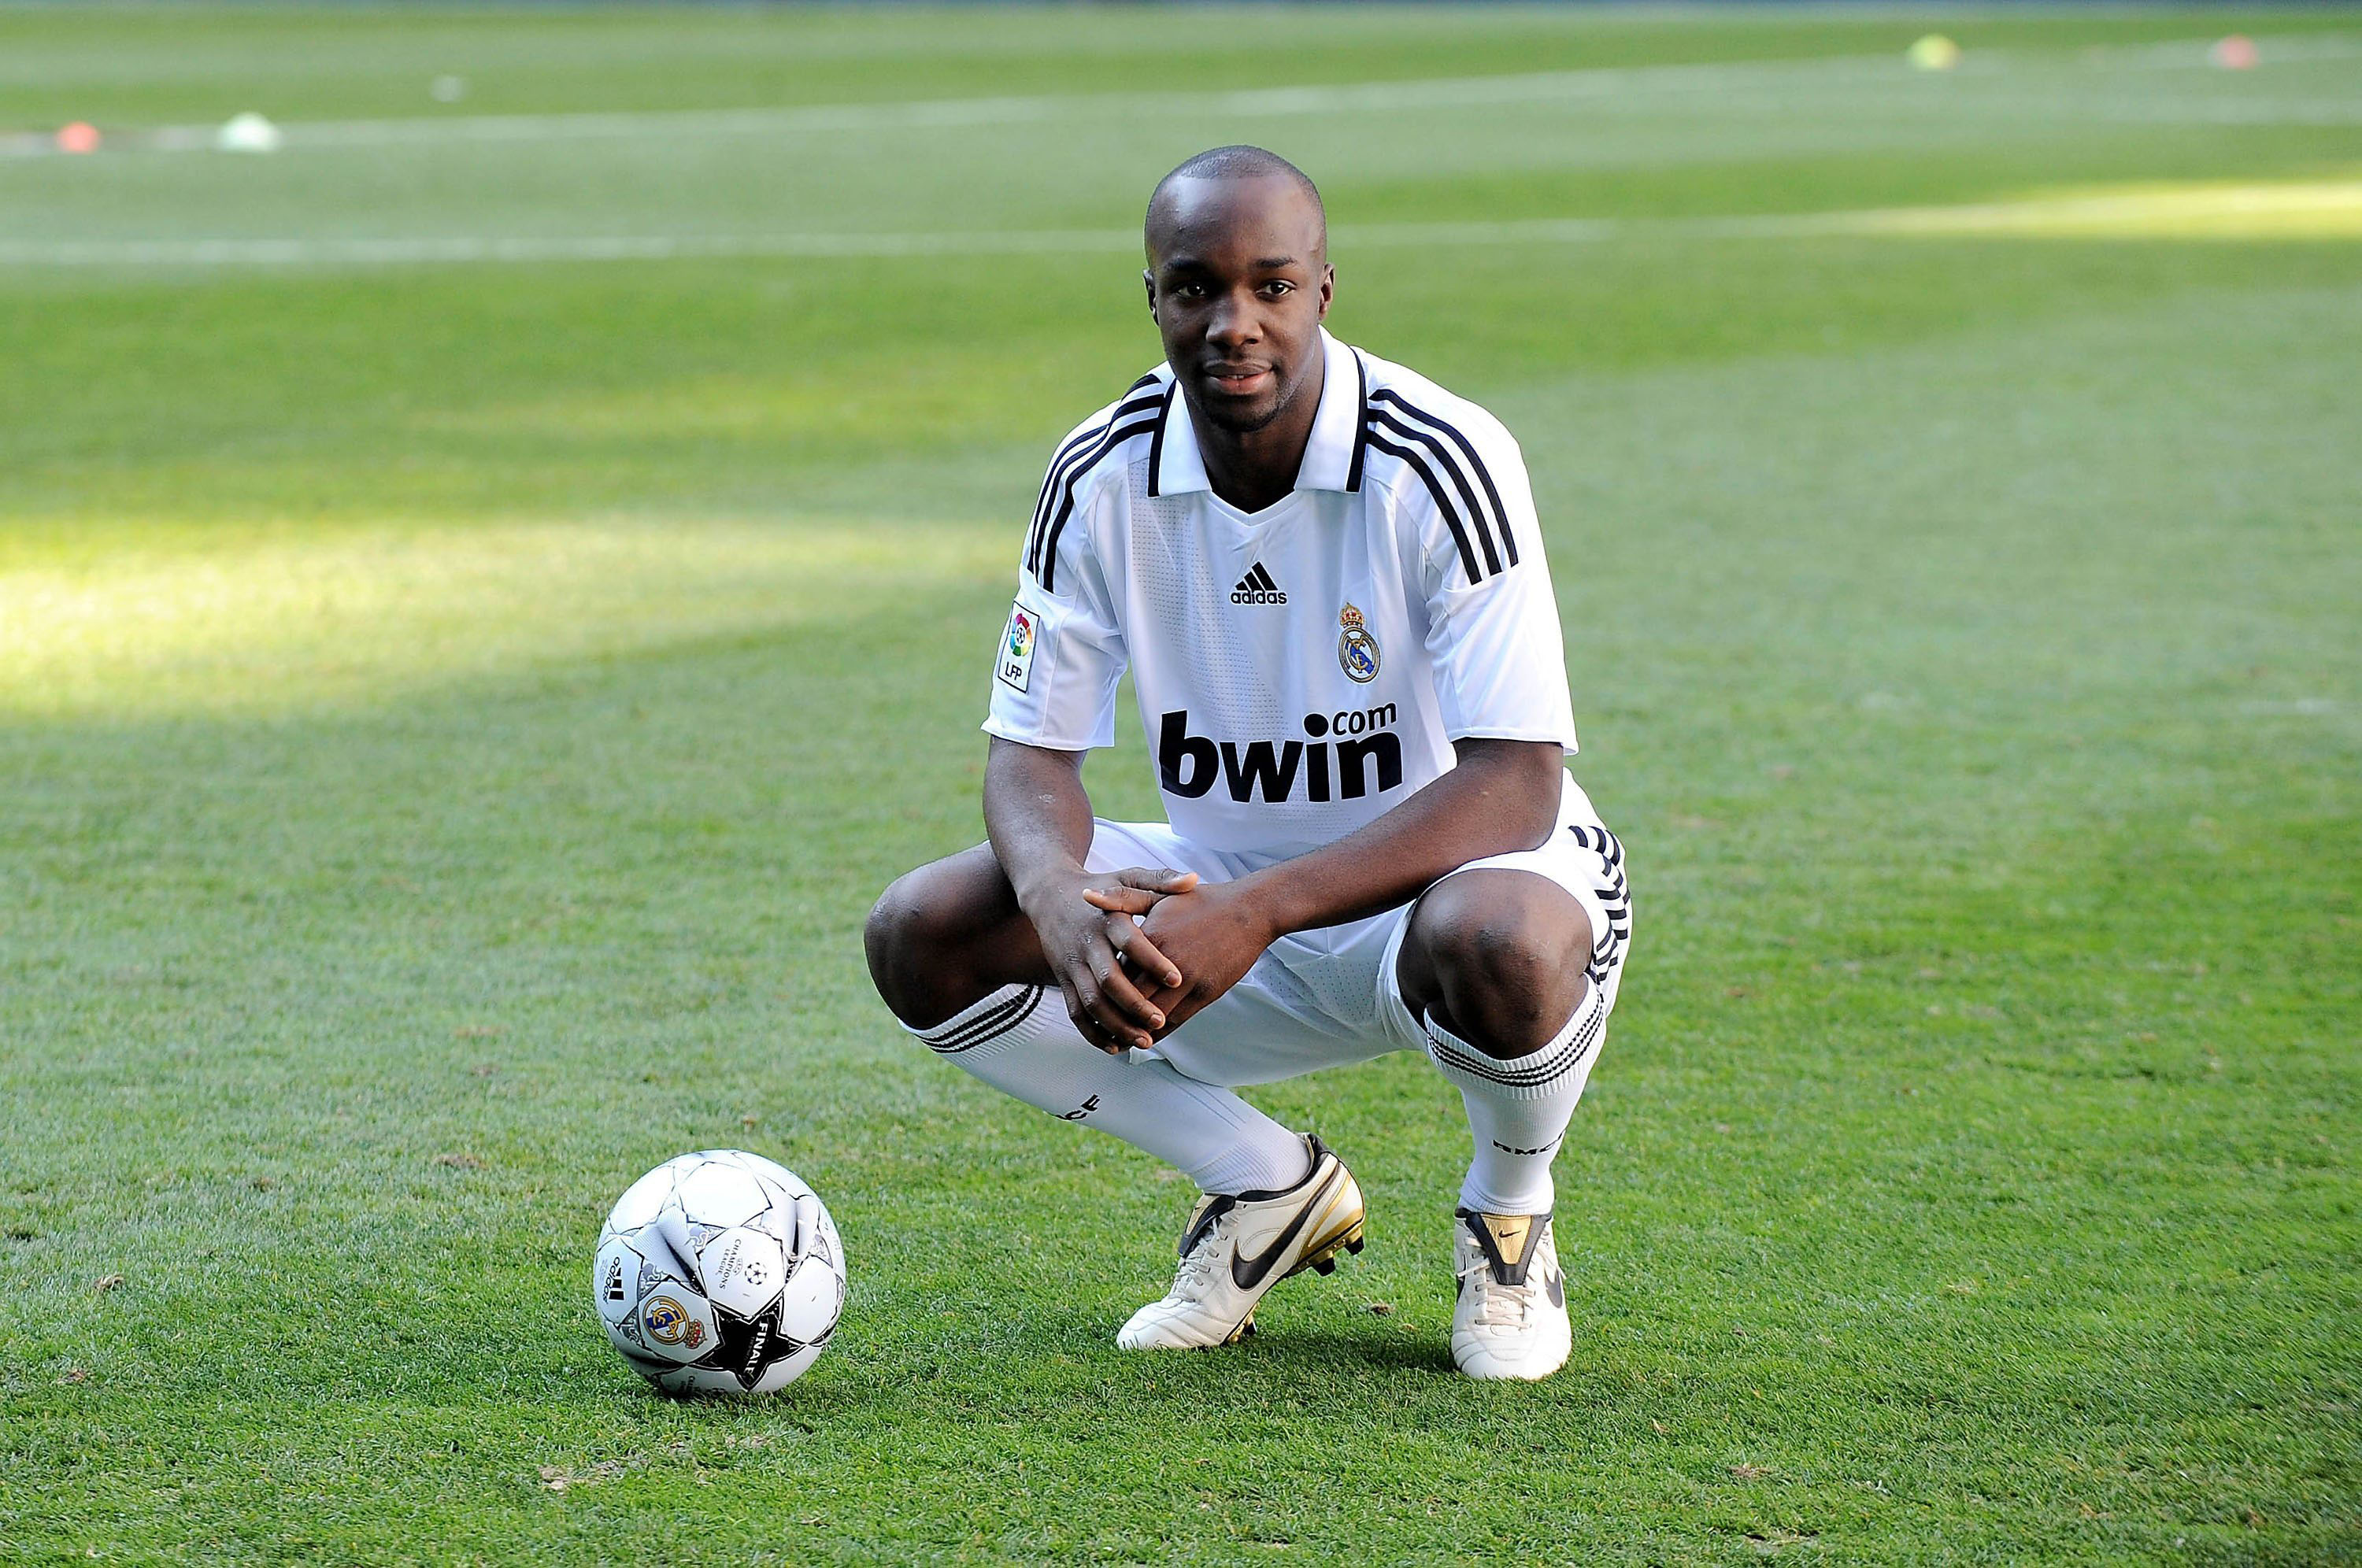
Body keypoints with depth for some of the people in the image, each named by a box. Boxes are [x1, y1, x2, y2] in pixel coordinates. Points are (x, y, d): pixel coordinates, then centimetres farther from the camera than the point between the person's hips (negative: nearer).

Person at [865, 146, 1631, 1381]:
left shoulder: (1440, 465, -23)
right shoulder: (1101, 478, -9)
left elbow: (1516, 785, -28)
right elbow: (1031, 754, -5)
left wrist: (1259, 911, -38)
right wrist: (1066, 907, -30)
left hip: (1438, 876, -4)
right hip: (1223, 900, 5)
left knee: (1498, 951, -40)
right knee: (923, 939, -16)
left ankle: (1510, 1217, -3)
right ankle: (1270, 1189, 4)